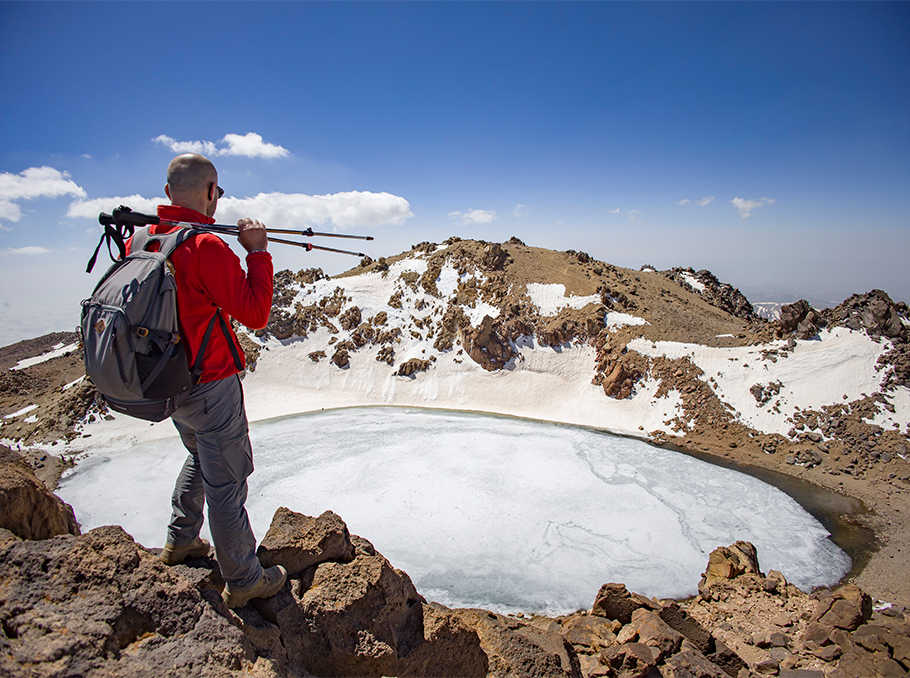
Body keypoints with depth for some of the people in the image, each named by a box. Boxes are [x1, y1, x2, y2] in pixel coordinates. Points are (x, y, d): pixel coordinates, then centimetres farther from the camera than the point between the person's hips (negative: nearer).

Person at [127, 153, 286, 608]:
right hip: (210, 385, -8)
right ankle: (243, 580, 20)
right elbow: (255, 313, -23)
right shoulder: (206, 247, -23)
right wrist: (257, 251, -14)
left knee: (201, 456, 30)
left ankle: (180, 541, 44)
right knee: (227, 479, 4)